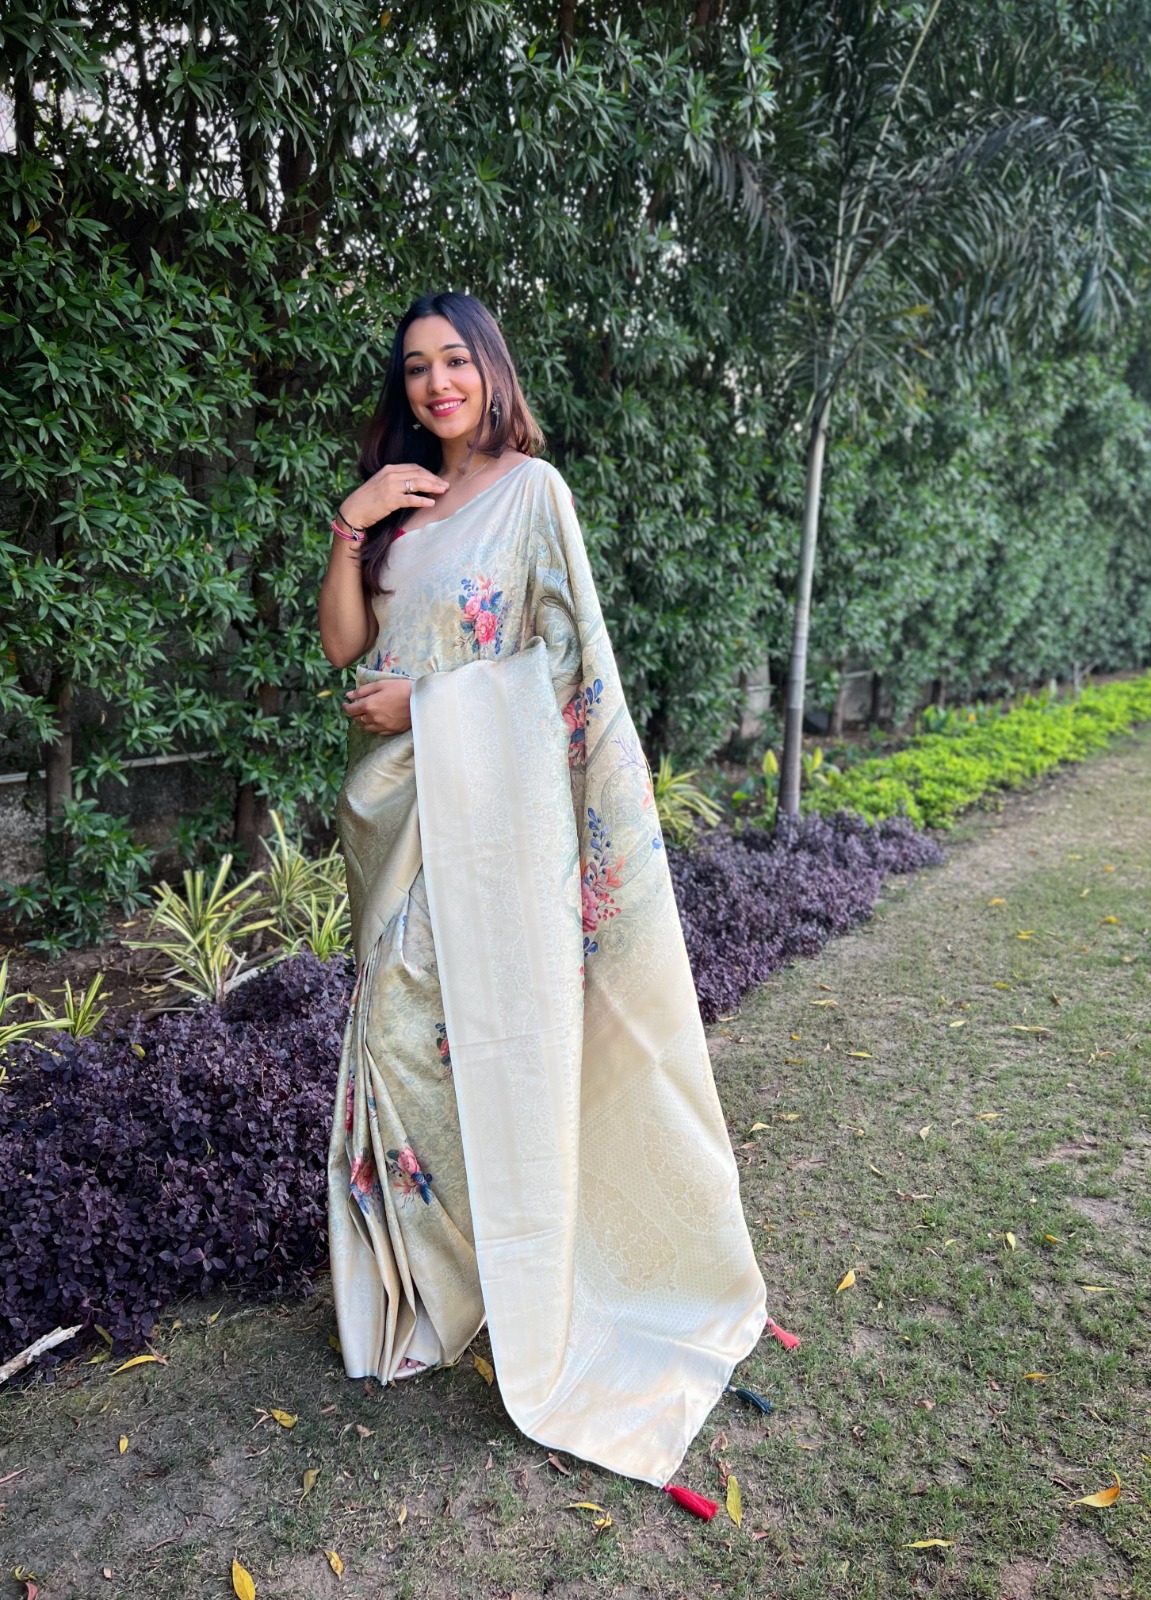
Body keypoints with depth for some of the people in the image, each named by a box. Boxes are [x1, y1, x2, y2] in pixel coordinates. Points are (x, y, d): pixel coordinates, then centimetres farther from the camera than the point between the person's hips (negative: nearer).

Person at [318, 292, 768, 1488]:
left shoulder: (531, 489, -3)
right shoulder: (397, 503, 16)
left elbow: (565, 657, -9)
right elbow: (343, 646, 8)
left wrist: (425, 702, -11)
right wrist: (350, 527, -3)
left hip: (488, 803, -6)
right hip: (401, 808, 6)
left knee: (483, 1028, -3)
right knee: (398, 1025, 9)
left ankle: (508, 1280, 18)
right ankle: (423, 1281, 26)